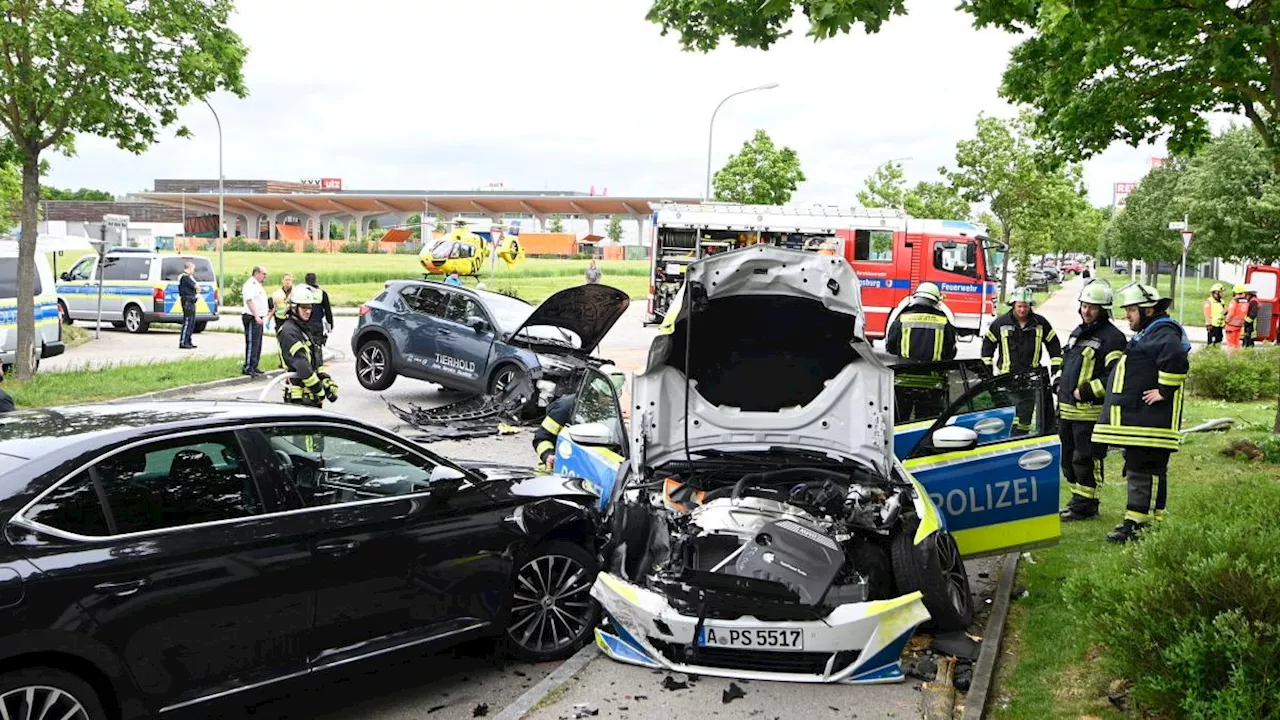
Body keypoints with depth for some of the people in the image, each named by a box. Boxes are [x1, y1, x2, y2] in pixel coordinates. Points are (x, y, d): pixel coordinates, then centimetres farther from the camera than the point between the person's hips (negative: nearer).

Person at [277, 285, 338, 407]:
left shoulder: (302, 329, 17)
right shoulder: (288, 331, -15)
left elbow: (316, 361, 16)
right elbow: (302, 367, -21)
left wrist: (328, 383, 2)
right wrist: (320, 392, -17)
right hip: (299, 398, -10)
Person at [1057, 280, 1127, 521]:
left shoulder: (1112, 337, -10)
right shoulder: (1077, 333, 18)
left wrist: (1086, 391, -20)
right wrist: (1061, 386, 16)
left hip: (1090, 412, -9)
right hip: (1068, 409, 9)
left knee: (1086, 460, -5)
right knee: (1069, 458, 15)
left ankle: (1085, 506, 2)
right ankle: (1078, 499, 26)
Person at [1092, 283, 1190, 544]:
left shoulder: (1164, 333, -13)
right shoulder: (1149, 332, 22)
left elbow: (1177, 360, -32)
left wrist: (1165, 391, -25)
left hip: (1150, 422, -11)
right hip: (1137, 419, 11)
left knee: (1144, 471, -10)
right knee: (1137, 469, 16)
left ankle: (1137, 525, -9)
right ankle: (1139, 520, 24)